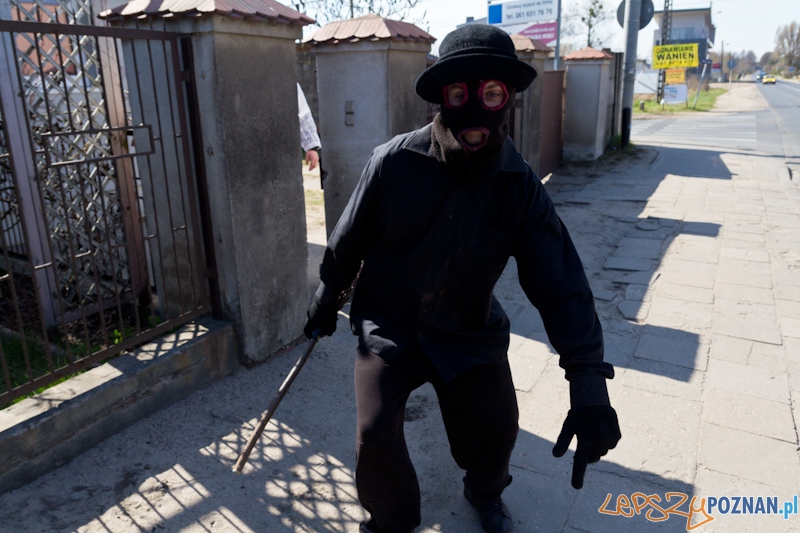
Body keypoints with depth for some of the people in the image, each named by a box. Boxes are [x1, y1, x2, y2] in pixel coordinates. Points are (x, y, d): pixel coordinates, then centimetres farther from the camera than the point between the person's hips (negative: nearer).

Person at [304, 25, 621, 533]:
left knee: (496, 429, 1)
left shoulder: (521, 186, -15)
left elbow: (562, 284, -17)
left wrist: (589, 386, -23)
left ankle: (485, 491, 41)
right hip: (387, 324, -1)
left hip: (469, 333, 1)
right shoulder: (395, 162, -18)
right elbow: (350, 240, -3)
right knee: (376, 436, -8)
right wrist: (328, 297, 10)